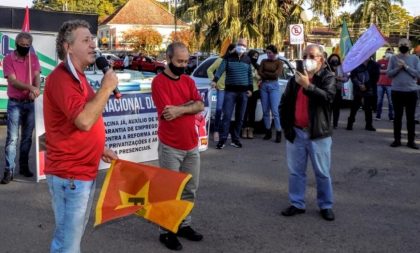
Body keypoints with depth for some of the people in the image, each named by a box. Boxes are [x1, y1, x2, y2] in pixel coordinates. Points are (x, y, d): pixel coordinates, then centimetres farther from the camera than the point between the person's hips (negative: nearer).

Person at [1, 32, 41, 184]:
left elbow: (37, 76, -2)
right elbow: (13, 81, -14)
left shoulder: (33, 58, 7)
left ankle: (24, 166, 20)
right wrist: (30, 87, -29)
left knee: (27, 137, 10)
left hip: (30, 103, 4)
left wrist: (35, 90, -23)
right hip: (15, 103, -3)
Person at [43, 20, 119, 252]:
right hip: (69, 175, -10)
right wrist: (106, 88, -21)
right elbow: (84, 121, -30)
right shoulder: (61, 78, -19)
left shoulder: (77, 77, 14)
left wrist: (100, 149, 16)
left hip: (83, 171, 10)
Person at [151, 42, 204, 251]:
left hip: (191, 144, 7)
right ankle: (166, 232, 14)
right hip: (170, 147, -7)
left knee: (190, 189, 15)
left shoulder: (188, 81, 10)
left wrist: (179, 109, -19)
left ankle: (184, 225, 29)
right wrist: (190, 102, -8)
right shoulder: (159, 82, -11)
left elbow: (200, 106, -3)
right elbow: (167, 112, -20)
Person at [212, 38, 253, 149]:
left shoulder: (247, 59, 10)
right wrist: (215, 80, -29)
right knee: (227, 116, -9)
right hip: (230, 90, -3)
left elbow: (250, 74, 15)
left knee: (240, 117, 6)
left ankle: (235, 139, 14)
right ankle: (222, 139, -7)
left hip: (243, 91, 3)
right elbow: (221, 69, -12)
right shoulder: (228, 58, 0)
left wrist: (250, 88, 7)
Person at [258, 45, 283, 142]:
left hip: (274, 86, -4)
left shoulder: (279, 62, 4)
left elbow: (276, 74, -9)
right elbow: (259, 72, 0)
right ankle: (268, 132, 13)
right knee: (265, 111, 4)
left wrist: (265, 73, -1)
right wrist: (270, 75, -10)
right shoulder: (264, 61, 13)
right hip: (264, 85, 4)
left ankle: (278, 133, -8)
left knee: (274, 111, -10)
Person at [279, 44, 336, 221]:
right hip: (296, 132, 4)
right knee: (295, 171, 10)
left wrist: (308, 85, -30)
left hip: (318, 134, -4)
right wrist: (286, 126, 4)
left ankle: (326, 206, 18)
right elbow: (284, 103, 13)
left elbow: (328, 96, -23)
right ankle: (297, 204, 21)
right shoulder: (296, 78, 10)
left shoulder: (328, 77, -3)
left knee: (322, 173, 6)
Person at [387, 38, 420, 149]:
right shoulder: (393, 58, 4)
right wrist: (398, 68, -16)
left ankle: (411, 140, 9)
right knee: (397, 116, 6)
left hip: (411, 91, 0)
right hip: (396, 91, 0)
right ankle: (397, 139, 12)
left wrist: (406, 66, -13)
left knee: (410, 117, 3)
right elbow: (388, 73, -1)